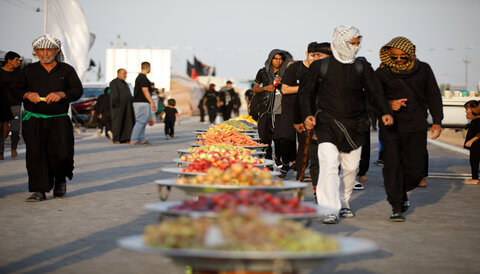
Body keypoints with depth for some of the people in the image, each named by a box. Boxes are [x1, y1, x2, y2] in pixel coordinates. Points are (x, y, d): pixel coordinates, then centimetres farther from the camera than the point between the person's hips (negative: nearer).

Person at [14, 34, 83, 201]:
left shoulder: (66, 70, 9)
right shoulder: (29, 70, 11)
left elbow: (78, 90, 3)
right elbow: (17, 89, 11)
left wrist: (61, 94, -15)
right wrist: (28, 94, -11)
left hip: (59, 120, 0)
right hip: (33, 120, 1)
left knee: (62, 153, -9)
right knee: (35, 153, -11)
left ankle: (60, 180, 22)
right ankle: (39, 191, -7)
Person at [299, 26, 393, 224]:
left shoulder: (362, 67, 6)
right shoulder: (321, 66, 0)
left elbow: (374, 92, 3)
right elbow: (305, 92, 9)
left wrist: (384, 112, -14)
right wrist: (307, 114, -6)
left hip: (354, 125, 3)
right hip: (327, 124, -3)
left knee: (350, 167, 10)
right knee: (329, 165, -17)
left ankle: (343, 204, 31)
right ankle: (330, 210, -17)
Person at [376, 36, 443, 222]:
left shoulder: (423, 70, 4)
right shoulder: (381, 73, -1)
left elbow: (433, 96, 10)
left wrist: (437, 121, 0)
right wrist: (388, 104, -18)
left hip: (416, 127, 2)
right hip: (390, 127, -2)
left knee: (415, 170, 2)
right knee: (392, 166, -10)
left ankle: (400, 193, 32)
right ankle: (397, 208, -1)